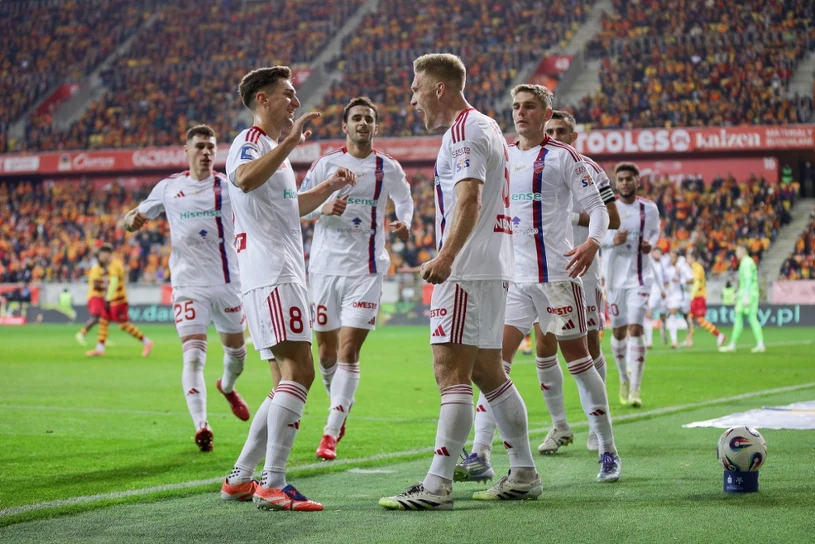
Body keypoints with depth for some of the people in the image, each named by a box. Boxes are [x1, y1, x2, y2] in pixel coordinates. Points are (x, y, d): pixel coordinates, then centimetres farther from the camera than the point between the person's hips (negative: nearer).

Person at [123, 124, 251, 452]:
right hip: (189, 286, -1)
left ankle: (228, 387, 51)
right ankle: (201, 426, -17)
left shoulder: (228, 186, 1)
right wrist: (132, 221, -11)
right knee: (193, 357, -16)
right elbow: (134, 219, 13)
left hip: (228, 283, 1)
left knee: (236, 350, 18)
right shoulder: (168, 188, 4)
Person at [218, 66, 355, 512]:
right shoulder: (250, 141, -6)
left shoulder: (274, 147, 25)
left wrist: (329, 187, 24)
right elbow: (245, 179, -31)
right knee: (299, 371, -18)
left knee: (288, 380, 10)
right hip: (270, 275, -11)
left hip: (284, 276, 11)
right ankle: (272, 485, -21)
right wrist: (290, 141, -33)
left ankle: (239, 479, 12)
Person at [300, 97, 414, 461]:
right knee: (326, 351, 8)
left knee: (348, 352, -10)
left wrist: (404, 223, -2)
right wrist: (324, 208, -16)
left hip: (365, 269, -2)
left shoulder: (388, 168, 3)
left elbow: (404, 200, 19)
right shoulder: (326, 164, 3)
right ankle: (341, 406, 36)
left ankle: (330, 434, -9)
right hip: (325, 264, 2)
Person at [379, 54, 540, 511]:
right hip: (493, 268, 11)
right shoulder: (487, 127, 22)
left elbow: (469, 199, -24)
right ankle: (524, 474, 20)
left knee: (451, 372, -14)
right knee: (487, 371, 15)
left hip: (468, 269, -11)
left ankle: (437, 486, -19)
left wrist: (446, 256, -35)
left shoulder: (464, 130, -10)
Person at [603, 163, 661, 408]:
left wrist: (651, 244, -3)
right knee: (618, 331, 7)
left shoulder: (649, 209, 3)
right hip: (614, 276, 1)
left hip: (639, 277, 0)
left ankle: (635, 389, -13)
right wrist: (612, 240, -19)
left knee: (635, 329, -13)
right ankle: (624, 378, 32)